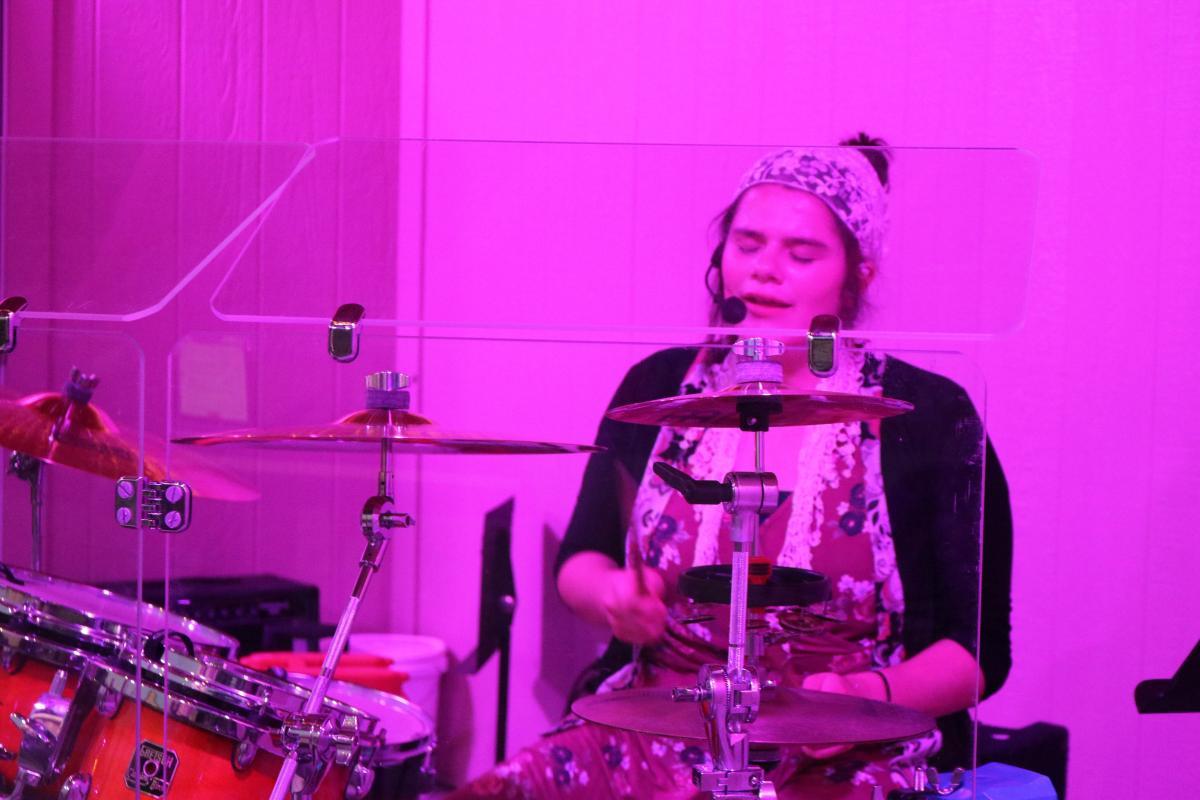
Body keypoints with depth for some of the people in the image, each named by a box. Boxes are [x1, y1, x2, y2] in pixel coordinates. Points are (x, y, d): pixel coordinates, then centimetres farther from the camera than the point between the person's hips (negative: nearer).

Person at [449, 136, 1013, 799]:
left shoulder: (929, 420, -3)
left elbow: (980, 650, -1)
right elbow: (581, 557, 17)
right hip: (650, 738, 4)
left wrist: (871, 693, -20)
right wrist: (610, 595, -6)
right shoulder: (660, 389, 8)